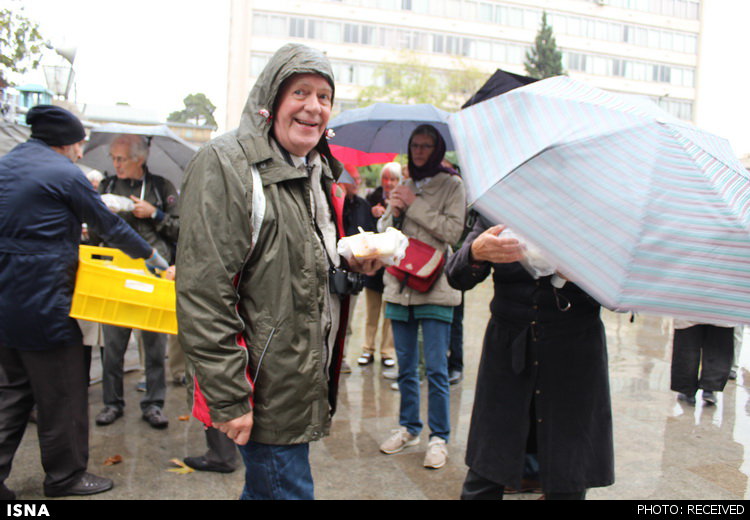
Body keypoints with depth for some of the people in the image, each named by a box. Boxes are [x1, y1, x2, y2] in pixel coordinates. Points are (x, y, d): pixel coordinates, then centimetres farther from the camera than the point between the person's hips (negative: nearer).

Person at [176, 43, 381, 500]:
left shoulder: (319, 173, 12)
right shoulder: (227, 164, -14)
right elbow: (202, 293, -20)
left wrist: (353, 264, 3)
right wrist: (229, 399, -20)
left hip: (308, 384, 8)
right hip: (266, 391, -8)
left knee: (266, 486, 22)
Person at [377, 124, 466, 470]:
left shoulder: (452, 185, 1)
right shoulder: (403, 188, 15)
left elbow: (453, 231, -12)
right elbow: (383, 233, 15)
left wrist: (414, 206, -11)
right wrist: (394, 212, -5)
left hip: (435, 287, -4)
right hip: (399, 286, 5)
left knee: (436, 369, -2)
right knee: (406, 366, 13)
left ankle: (438, 437, 11)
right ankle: (408, 427, 27)